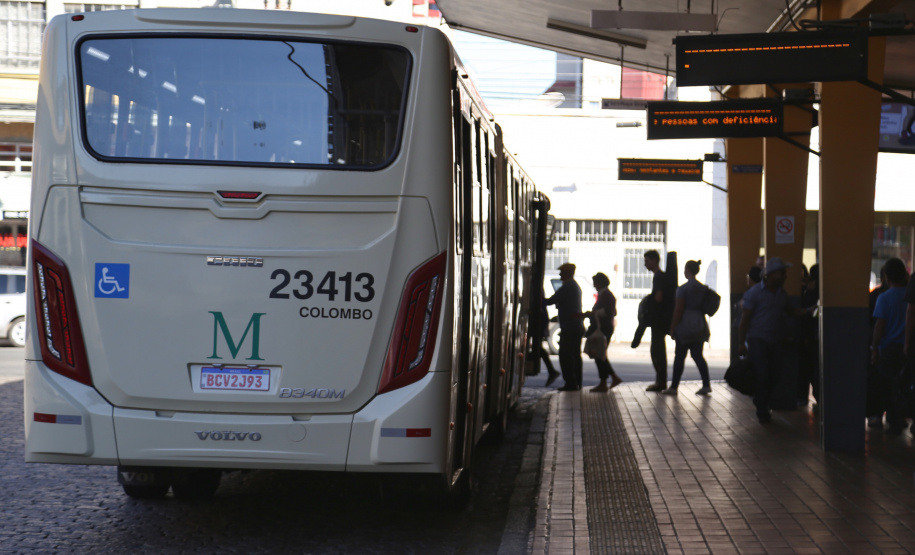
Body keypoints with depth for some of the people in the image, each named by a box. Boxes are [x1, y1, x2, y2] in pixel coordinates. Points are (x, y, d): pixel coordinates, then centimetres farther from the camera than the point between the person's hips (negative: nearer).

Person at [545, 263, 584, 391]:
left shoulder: (567, 287, -14)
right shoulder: (576, 286, 18)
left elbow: (551, 301, -16)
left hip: (569, 328, -10)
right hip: (578, 326, 10)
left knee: (565, 355, -9)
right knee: (575, 355, 12)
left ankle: (570, 383, -12)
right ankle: (577, 383, 16)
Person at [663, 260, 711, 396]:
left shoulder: (683, 288, -11)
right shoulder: (703, 288, 8)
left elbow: (678, 309, -12)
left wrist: (672, 328, -6)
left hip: (685, 325, -6)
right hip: (700, 325, 6)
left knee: (680, 356, 1)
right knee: (697, 355, 8)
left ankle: (674, 386, 6)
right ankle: (706, 385, -1)